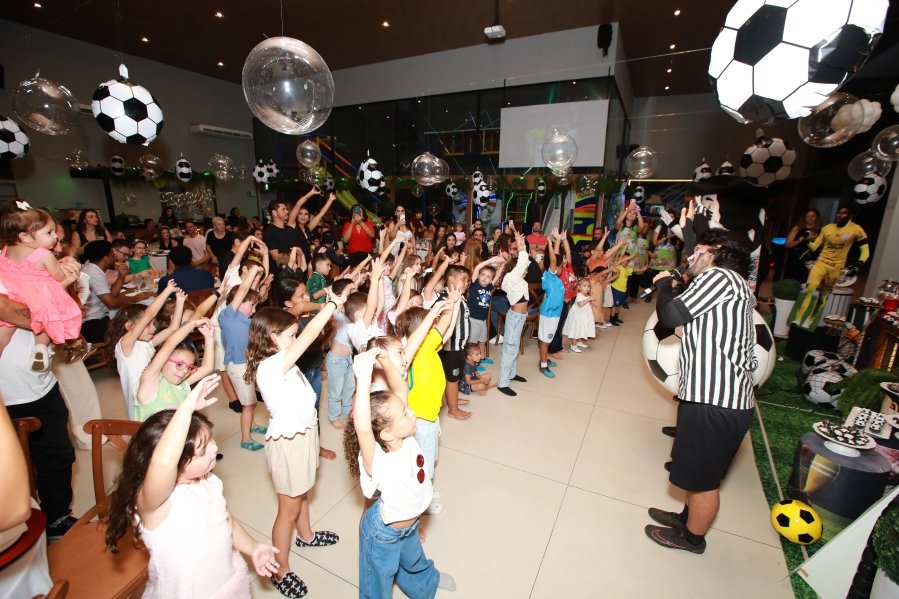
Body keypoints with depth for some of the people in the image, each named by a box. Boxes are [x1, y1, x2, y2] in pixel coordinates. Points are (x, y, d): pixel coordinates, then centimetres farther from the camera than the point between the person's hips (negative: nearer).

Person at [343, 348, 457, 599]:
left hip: (410, 524, 7)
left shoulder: (406, 440, -24)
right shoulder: (377, 463, -41)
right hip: (384, 534, -7)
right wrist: (364, 378, -70)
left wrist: (384, 361, -38)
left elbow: (400, 388, -22)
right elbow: (362, 429, -64)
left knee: (414, 561, 37)